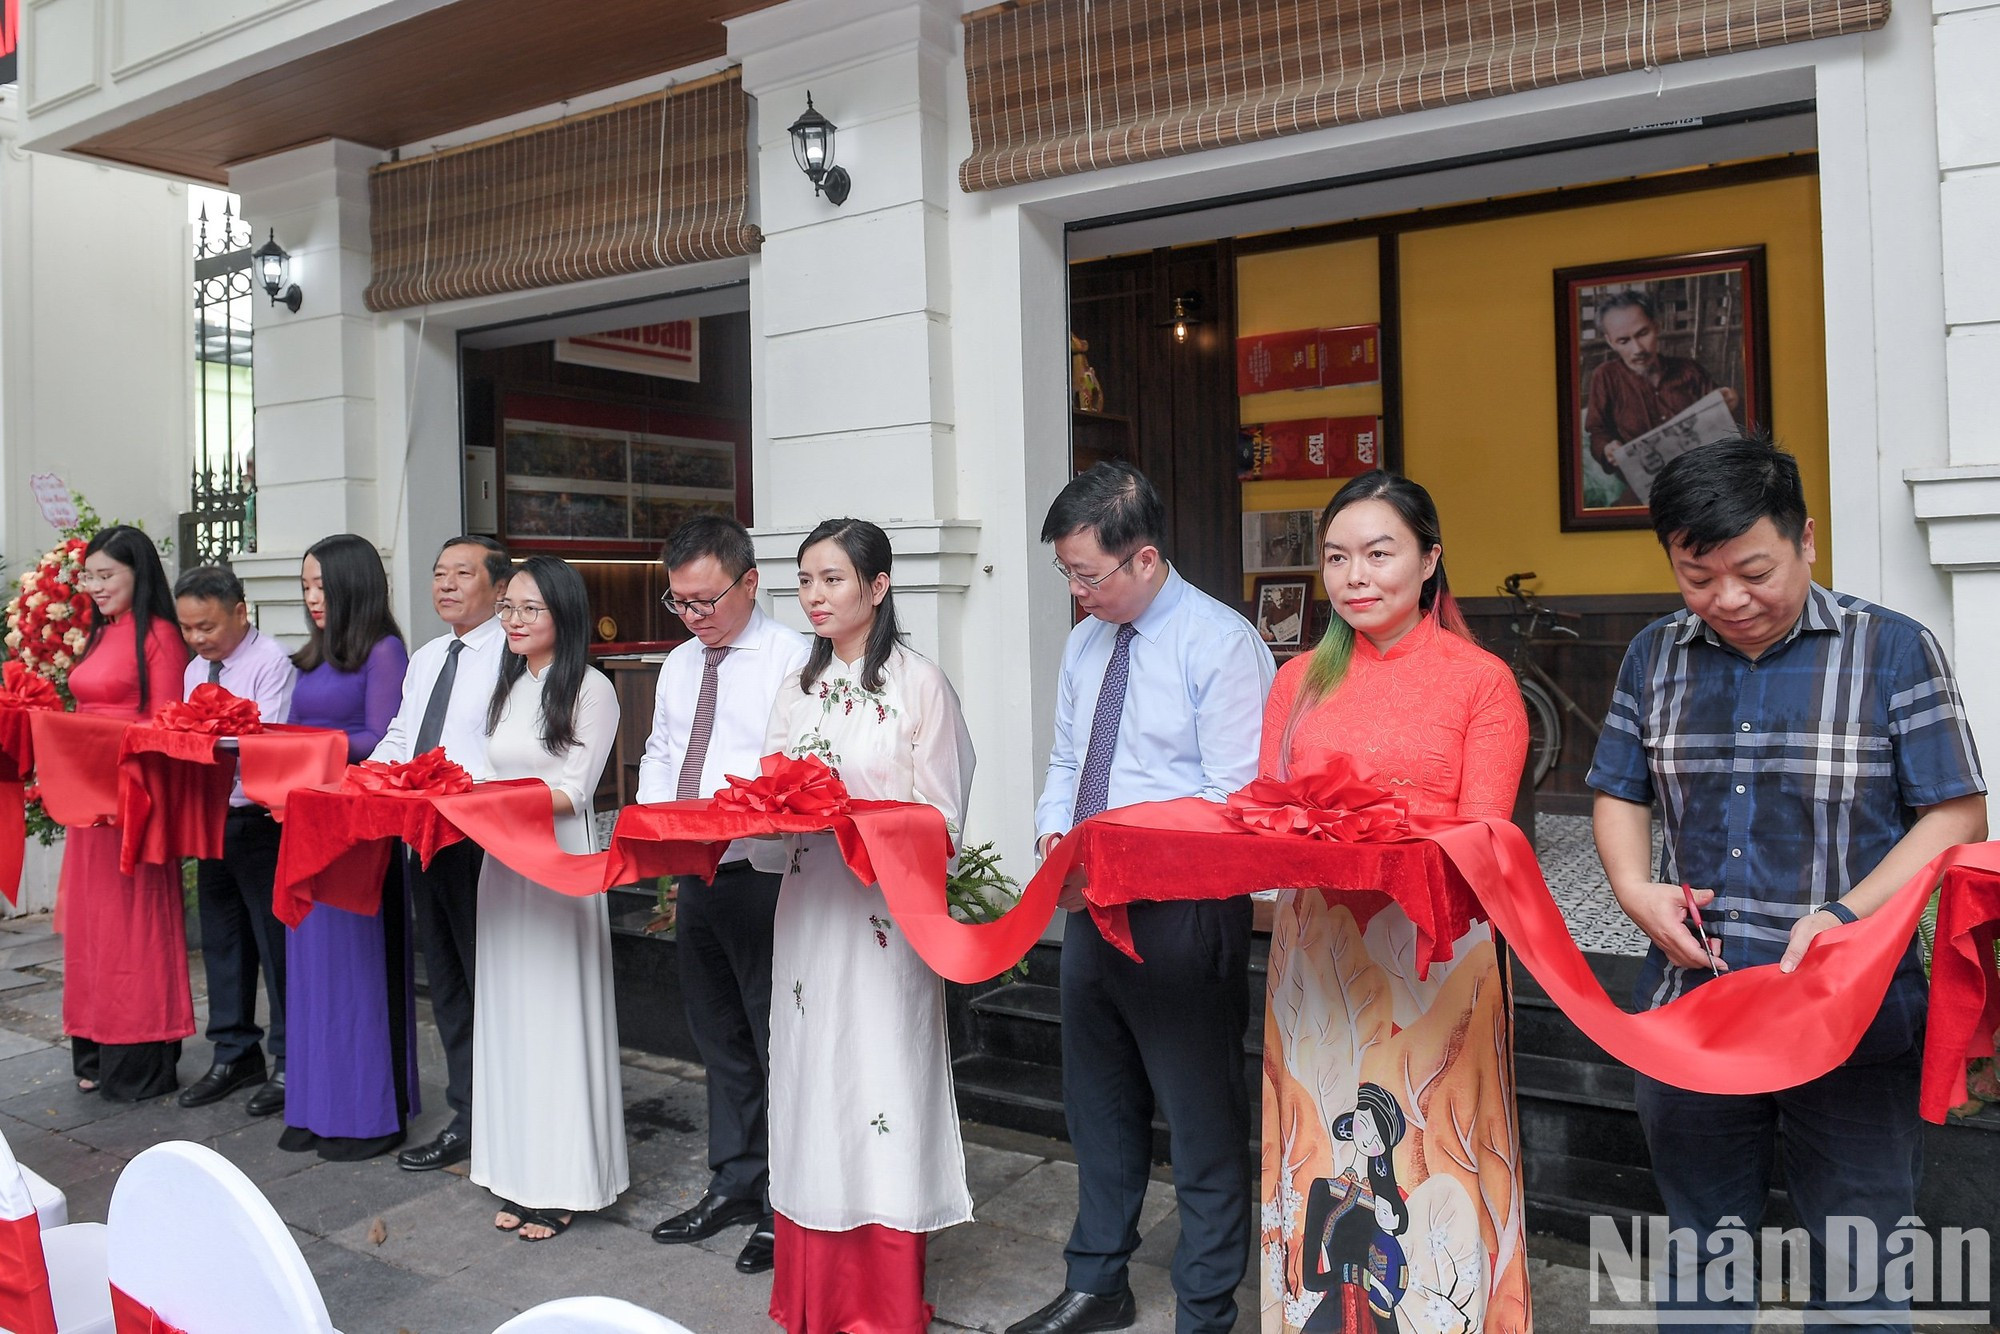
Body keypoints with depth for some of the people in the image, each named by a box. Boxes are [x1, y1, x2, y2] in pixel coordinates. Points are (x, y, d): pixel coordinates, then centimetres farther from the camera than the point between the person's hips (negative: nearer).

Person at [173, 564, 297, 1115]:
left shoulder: (271, 662, -11)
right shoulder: (196, 672, 15)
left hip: (259, 819, -8)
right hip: (211, 819, 8)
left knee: (276, 941, 0)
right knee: (222, 940, 16)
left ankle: (288, 1063, 11)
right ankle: (235, 1054, 29)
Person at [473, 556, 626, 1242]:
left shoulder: (590, 688, -7)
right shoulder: (507, 687, 15)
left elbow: (572, 792, -12)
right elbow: (495, 782, 16)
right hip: (502, 863, 7)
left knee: (556, 1011, -1)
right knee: (508, 1013, 10)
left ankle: (562, 1184, 10)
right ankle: (519, 1175, 20)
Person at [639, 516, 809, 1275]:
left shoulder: (792, 659, -11)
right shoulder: (678, 666, 14)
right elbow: (659, 754, 21)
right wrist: (652, 817, 3)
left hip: (763, 875, -8)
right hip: (693, 876, 8)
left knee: (777, 1039, 2)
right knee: (719, 1037, 18)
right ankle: (735, 1184, 33)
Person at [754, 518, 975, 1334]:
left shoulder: (919, 684, -5)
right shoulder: (798, 687, 12)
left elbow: (940, 820, -8)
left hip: (884, 914, -5)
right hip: (807, 908, 6)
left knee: (880, 1080, -1)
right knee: (812, 1084, 10)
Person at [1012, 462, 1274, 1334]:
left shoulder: (1221, 643, -14)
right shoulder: (1085, 642, 10)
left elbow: (1233, 799, -18)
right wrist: (1055, 836, -3)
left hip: (1182, 916, -8)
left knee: (1202, 1120, 5)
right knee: (1097, 1101, 20)